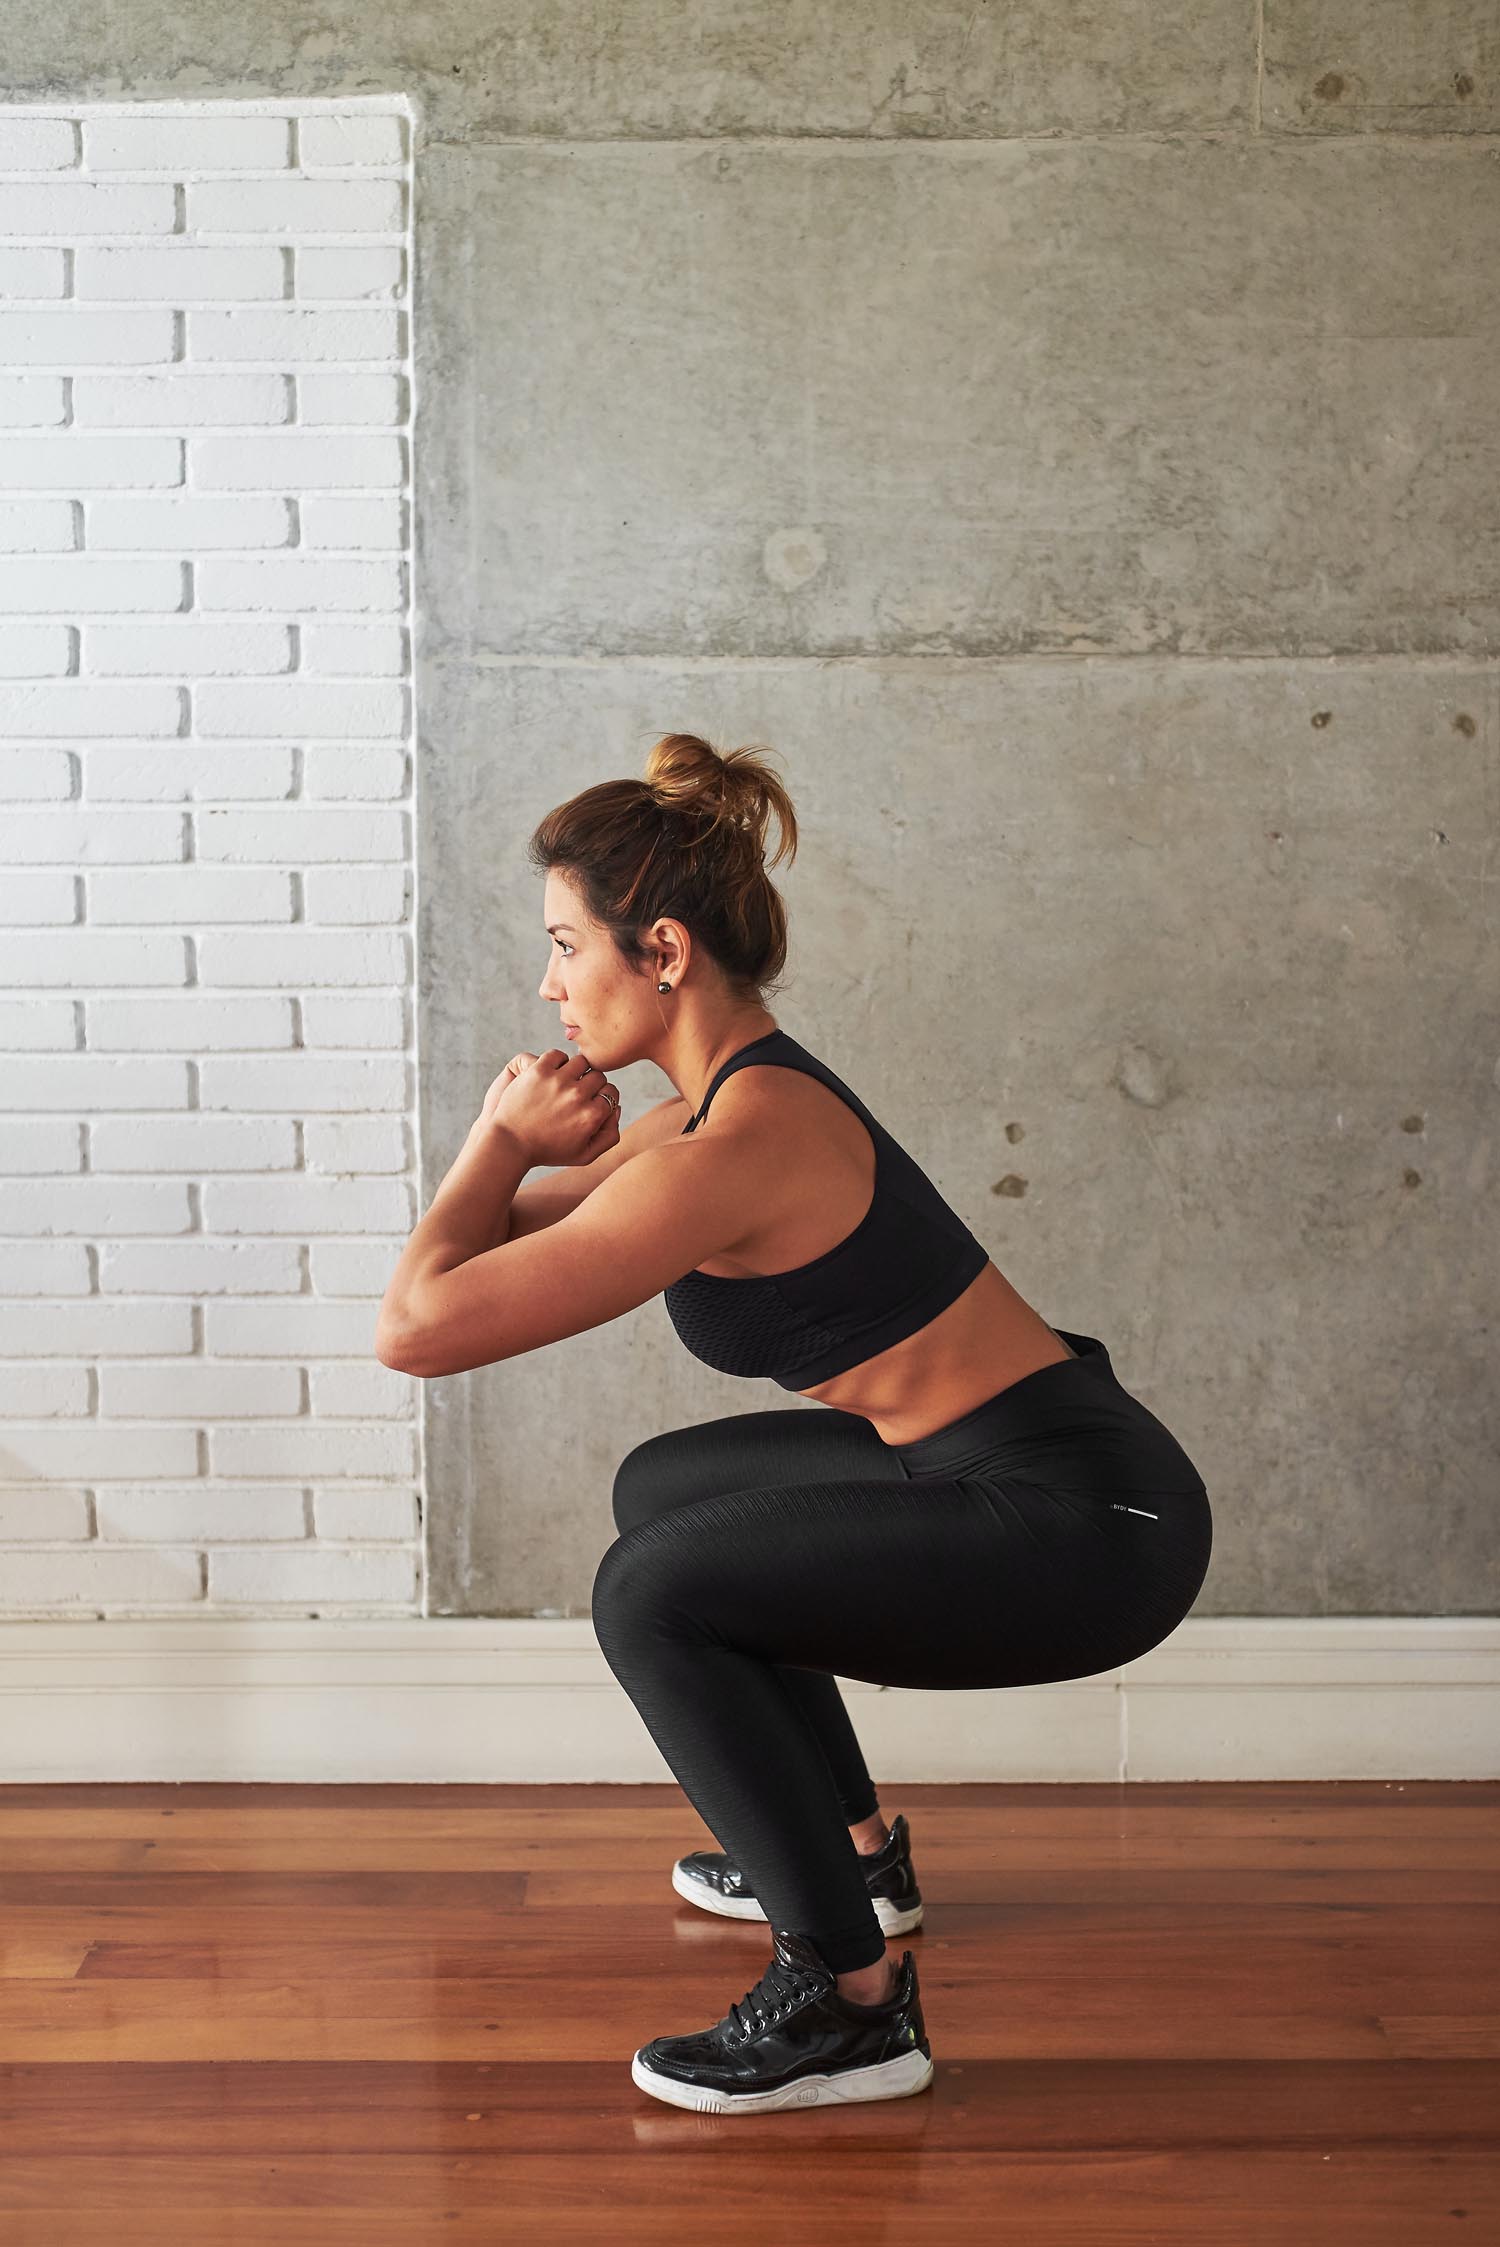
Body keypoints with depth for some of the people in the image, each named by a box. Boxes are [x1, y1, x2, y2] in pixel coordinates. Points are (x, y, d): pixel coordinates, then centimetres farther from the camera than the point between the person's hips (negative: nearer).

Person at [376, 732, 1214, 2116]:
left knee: (656, 1592, -17)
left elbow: (419, 1325, -23)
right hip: (1032, 1477, 10)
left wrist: (503, 1141, -7)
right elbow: (499, 1235, 20)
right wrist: (542, 1162, -3)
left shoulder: (740, 1146, -23)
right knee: (666, 1488, 22)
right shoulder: (739, 1095, 8)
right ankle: (857, 1849, 33)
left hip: (1088, 1528, -10)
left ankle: (854, 2005, -6)